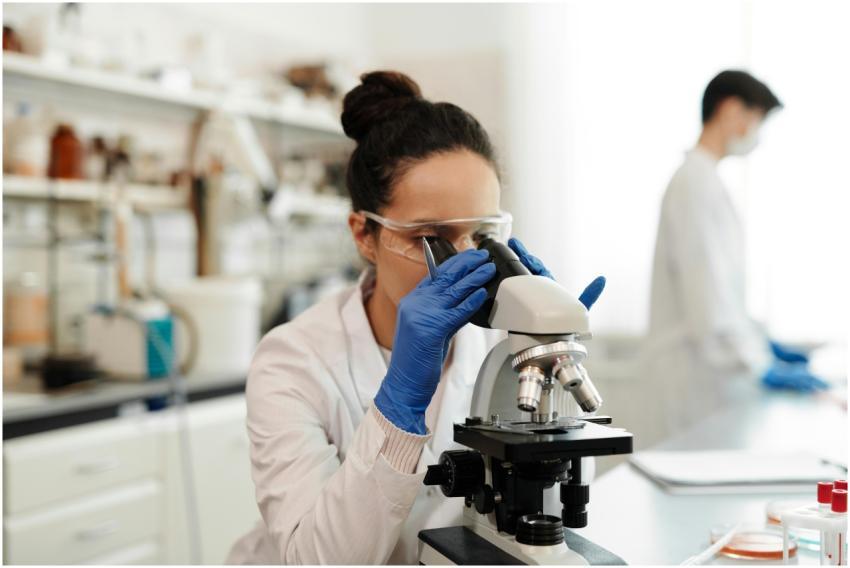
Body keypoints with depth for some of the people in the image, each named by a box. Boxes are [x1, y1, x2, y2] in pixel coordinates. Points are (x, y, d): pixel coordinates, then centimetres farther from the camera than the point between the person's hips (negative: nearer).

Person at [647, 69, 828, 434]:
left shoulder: (703, 179, 16)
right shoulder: (696, 184, -15)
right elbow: (707, 294, -21)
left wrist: (762, 344, 17)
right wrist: (761, 366, -20)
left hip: (715, 361, 9)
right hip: (702, 372, -9)